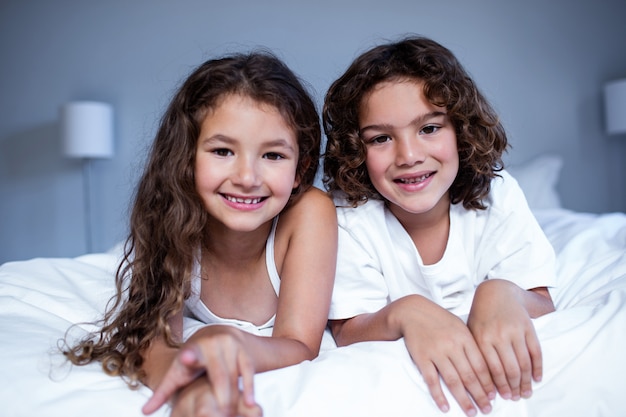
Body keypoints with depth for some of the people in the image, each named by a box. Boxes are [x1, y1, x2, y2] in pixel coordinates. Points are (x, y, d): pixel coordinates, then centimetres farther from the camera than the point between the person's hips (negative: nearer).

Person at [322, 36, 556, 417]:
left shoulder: (497, 195, -14)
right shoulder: (351, 217, -18)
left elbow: (543, 310, -13)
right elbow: (345, 336, -17)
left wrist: (503, 294, -36)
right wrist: (403, 314, -38)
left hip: (502, 366, 2)